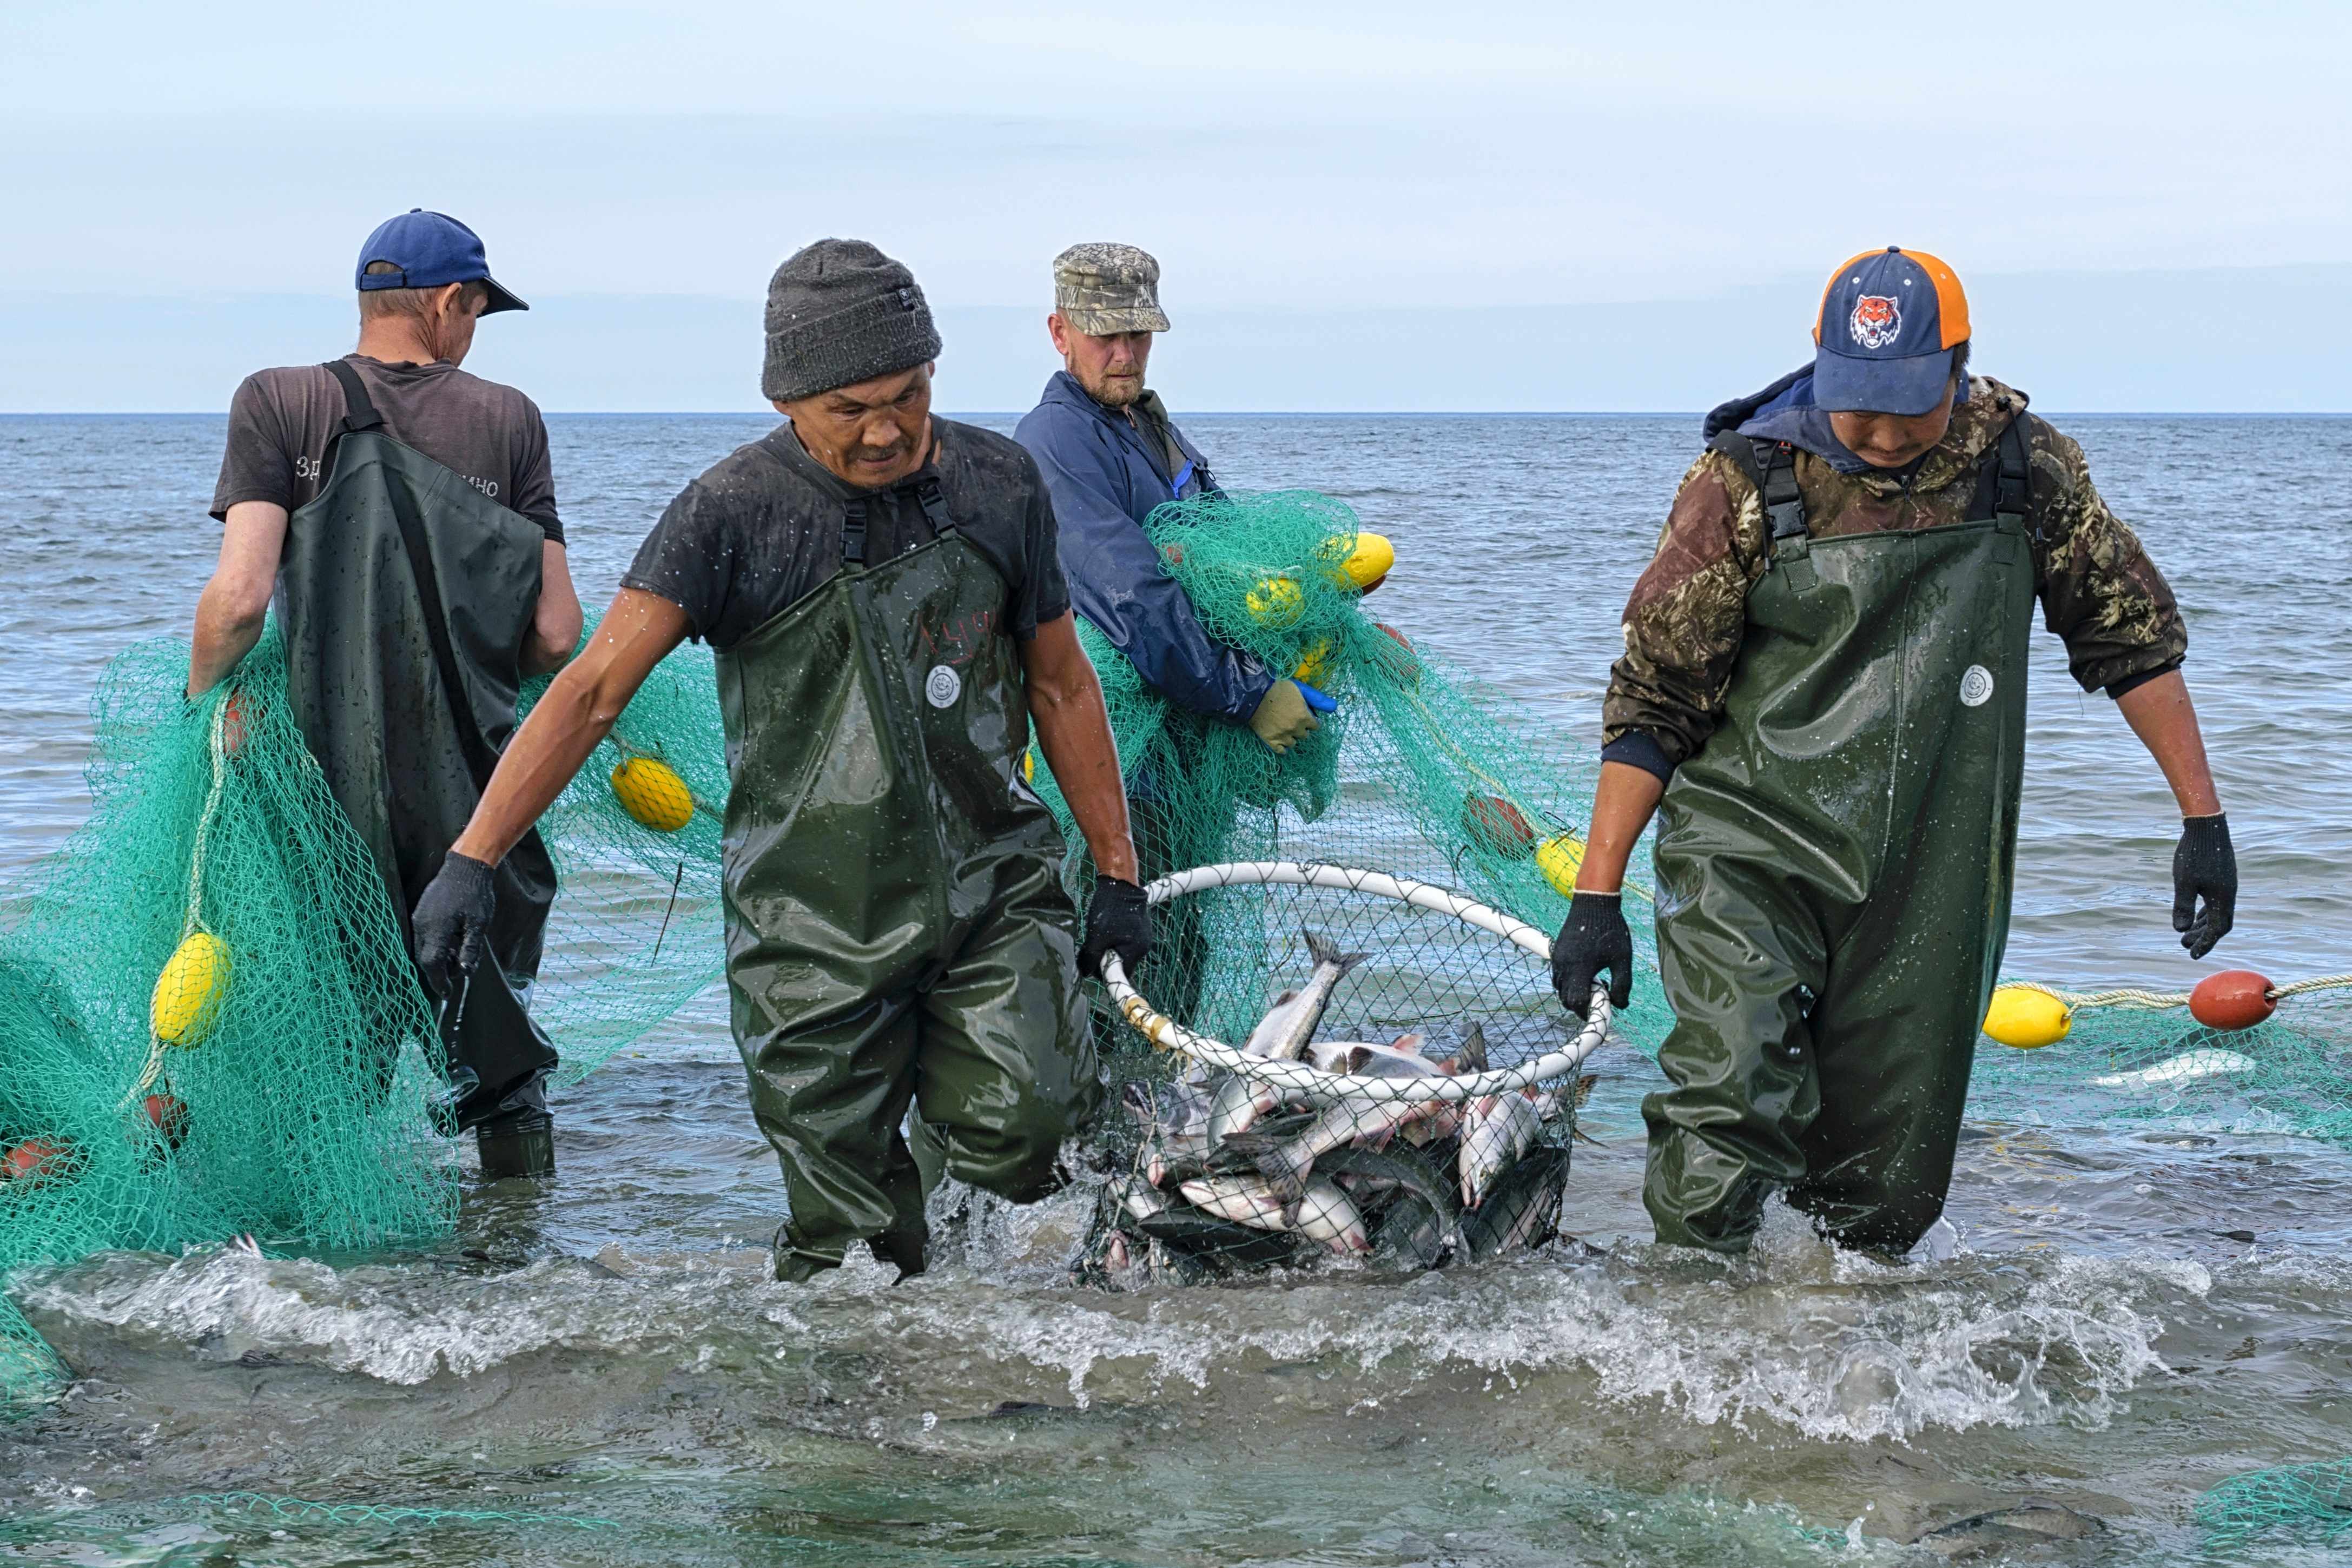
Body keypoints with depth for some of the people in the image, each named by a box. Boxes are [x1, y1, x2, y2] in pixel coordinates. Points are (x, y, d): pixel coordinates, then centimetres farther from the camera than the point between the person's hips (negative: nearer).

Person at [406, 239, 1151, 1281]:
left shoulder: (998, 485, 2)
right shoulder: (733, 514, -8)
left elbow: (1060, 686, 13)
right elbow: (594, 688, -12)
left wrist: (1117, 874, 14)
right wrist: (472, 859, -20)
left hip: (996, 883, 2)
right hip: (815, 921, -2)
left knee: (1019, 1136, -18)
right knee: (850, 1242, -1)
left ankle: (948, 1103, 16)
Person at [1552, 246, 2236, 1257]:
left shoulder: (2022, 464, -1)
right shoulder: (1748, 480, -8)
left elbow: (2130, 631, 12)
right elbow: (1651, 698, -4)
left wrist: (2203, 819, 11)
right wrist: (1596, 894, -8)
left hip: (1930, 884, 3)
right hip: (1753, 852, -2)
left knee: (1889, 1193, 5)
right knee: (1725, 1138, -21)